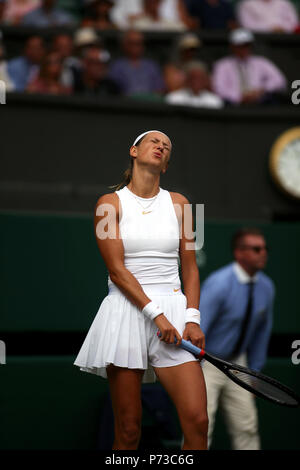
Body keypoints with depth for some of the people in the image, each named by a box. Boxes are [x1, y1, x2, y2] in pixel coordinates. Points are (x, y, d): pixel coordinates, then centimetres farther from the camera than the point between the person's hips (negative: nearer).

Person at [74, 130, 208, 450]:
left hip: (174, 310, 3)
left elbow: (190, 267, 12)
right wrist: (156, 314, -13)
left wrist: (192, 318, -3)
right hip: (126, 312, -2)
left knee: (197, 422, -12)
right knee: (128, 431, -4)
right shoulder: (110, 204, 4)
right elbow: (116, 269, -4)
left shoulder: (178, 204, 13)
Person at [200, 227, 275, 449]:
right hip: (206, 363, -6)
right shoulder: (219, 284, -23)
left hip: (236, 362, 7)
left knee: (247, 427, 5)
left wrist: (254, 372, 16)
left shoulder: (266, 287, -1)